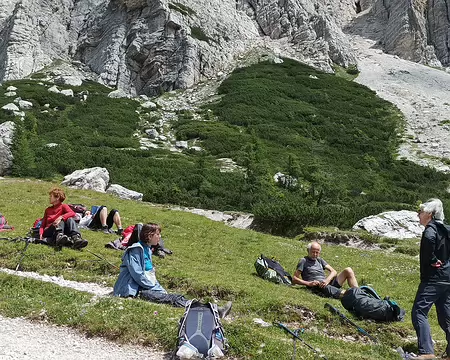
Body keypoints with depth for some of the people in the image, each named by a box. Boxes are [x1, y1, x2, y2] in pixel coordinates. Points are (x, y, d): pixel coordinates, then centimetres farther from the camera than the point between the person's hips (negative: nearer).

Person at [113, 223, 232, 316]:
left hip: (148, 288, 9)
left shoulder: (147, 250, 20)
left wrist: (162, 289, 9)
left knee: (177, 297, -13)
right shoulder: (136, 250, -10)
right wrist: (158, 289, -11)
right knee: (173, 299, -25)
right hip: (135, 291, -9)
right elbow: (137, 275, -17)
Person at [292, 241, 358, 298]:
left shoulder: (320, 260, 25)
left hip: (328, 283, 7)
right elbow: (294, 279, -1)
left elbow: (334, 271, 12)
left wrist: (327, 280, -10)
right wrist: (309, 283, -15)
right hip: (317, 287, -7)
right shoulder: (304, 261, 7)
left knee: (348, 270, -9)